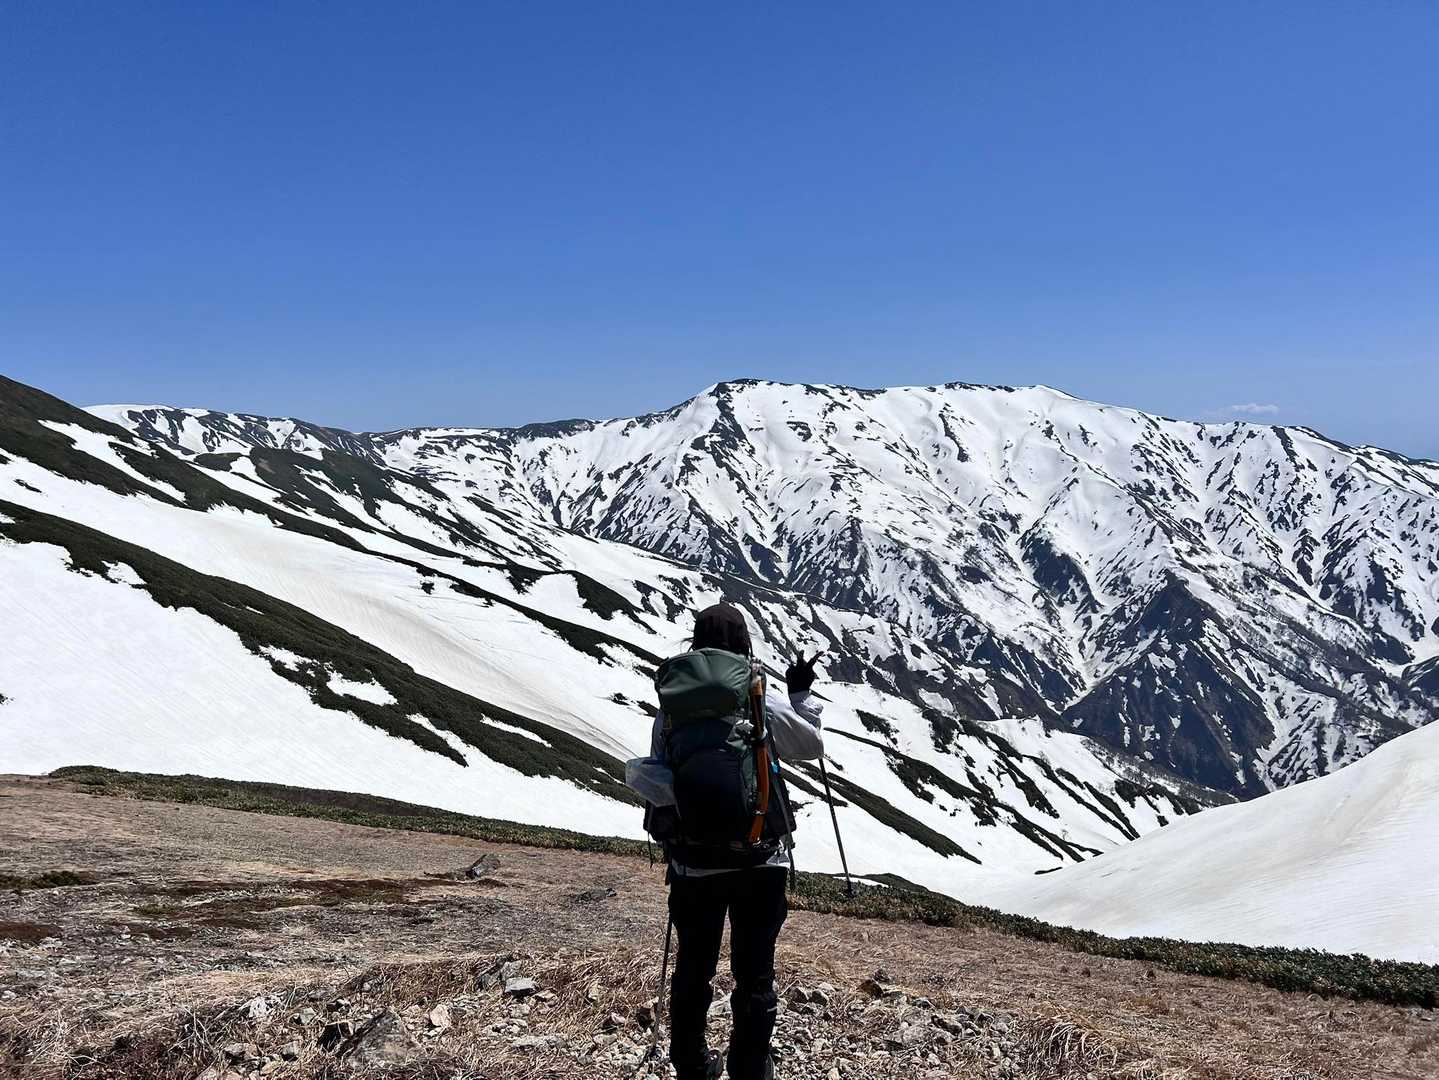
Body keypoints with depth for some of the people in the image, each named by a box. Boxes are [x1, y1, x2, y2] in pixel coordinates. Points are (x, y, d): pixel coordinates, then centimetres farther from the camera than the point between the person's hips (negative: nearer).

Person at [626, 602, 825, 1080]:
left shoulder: (671, 710, -4)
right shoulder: (762, 700, -9)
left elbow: (648, 778, -7)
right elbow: (811, 746, 6)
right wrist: (802, 693, 18)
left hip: (693, 865, 2)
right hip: (760, 861, -2)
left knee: (693, 968, 19)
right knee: (754, 974, 12)